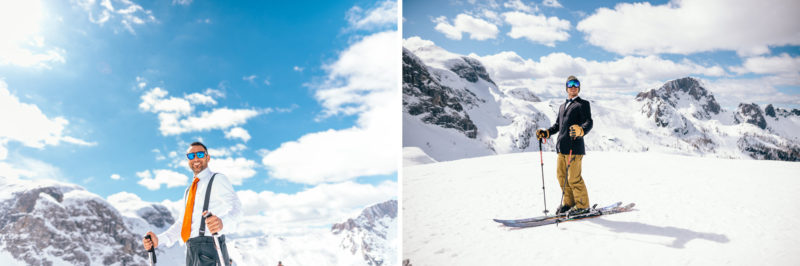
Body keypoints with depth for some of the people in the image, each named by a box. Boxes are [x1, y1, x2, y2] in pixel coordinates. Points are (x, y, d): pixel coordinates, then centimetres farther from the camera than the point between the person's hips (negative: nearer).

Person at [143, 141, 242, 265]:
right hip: (191, 251, 7)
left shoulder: (218, 179, 2)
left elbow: (235, 205, -15)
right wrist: (159, 239, 2)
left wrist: (223, 222, -38)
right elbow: (181, 222, 20)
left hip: (209, 248, -7)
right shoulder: (188, 191, 25)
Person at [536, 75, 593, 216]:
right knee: (561, 175, 9)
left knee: (574, 178, -8)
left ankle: (582, 205, 5)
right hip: (561, 147, 7)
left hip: (574, 147, -7)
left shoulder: (583, 104, 3)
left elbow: (589, 123, -10)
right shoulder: (562, 107, 26)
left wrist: (581, 130, -32)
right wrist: (545, 133, 16)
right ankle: (569, 202, 21)